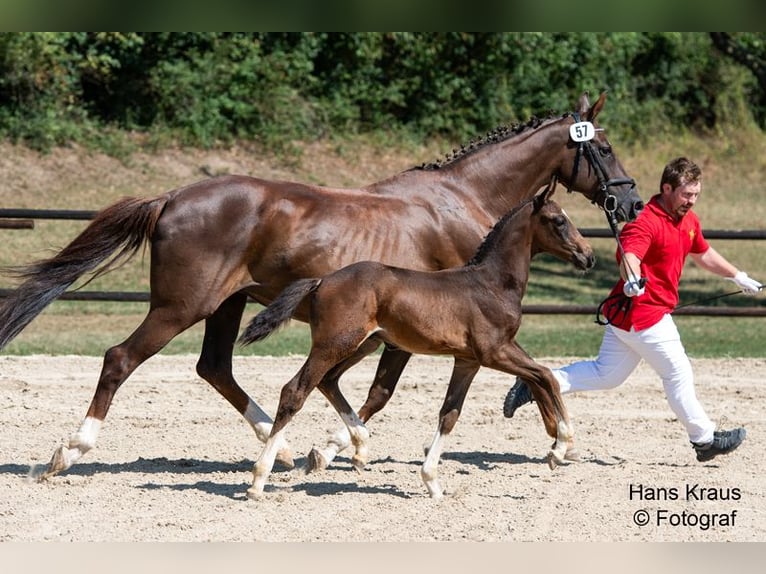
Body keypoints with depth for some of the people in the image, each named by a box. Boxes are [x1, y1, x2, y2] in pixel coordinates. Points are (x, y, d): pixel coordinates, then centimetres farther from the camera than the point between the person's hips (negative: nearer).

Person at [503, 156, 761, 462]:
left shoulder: (688, 220, 9)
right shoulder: (645, 222, -21)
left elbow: (703, 254, 27)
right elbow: (629, 255, -39)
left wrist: (738, 277, 35)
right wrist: (632, 280, -61)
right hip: (643, 314, -10)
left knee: (606, 374, 14)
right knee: (678, 374, 3)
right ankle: (704, 439, 17)